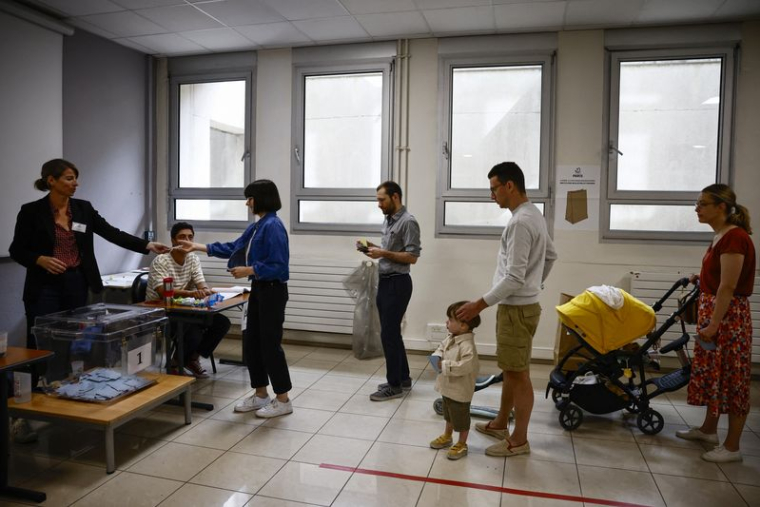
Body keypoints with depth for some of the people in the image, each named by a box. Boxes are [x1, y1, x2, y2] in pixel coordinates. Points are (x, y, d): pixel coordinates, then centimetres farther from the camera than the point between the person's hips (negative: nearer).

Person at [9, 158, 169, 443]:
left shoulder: (83, 208, 5)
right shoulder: (32, 211, -5)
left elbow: (112, 234, 0)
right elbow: (16, 250, -1)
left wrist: (148, 246, -9)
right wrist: (40, 259, -20)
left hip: (77, 284, 4)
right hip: (45, 288, -4)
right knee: (38, 347, -5)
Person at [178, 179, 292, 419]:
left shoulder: (273, 226, -19)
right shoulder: (256, 226, 12)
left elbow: (278, 265, -23)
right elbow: (233, 248, 20)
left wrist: (248, 270, -18)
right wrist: (199, 247, 20)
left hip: (272, 291, -10)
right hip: (259, 289, 10)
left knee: (270, 344, -2)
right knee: (252, 343, 14)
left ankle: (283, 400, 12)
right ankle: (261, 395, 27)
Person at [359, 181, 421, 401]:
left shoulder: (408, 222, -14)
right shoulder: (388, 220, 14)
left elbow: (412, 257, -18)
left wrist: (384, 254, -22)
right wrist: (373, 248, 5)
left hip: (398, 283, -9)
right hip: (384, 282, 9)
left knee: (389, 334, -5)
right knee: (391, 332, 14)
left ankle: (394, 386, 6)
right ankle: (403, 378, 26)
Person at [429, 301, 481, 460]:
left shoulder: (467, 345, -30)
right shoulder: (450, 338, -2)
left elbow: (467, 365, -38)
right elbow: (441, 347, 14)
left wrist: (445, 366, -32)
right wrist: (438, 357, -7)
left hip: (460, 391, -9)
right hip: (447, 387, 9)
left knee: (461, 419, 12)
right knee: (448, 414, 28)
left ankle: (462, 445, 30)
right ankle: (447, 437, 48)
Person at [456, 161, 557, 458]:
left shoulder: (520, 222, -22)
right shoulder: (534, 214, 11)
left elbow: (514, 278, -25)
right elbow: (551, 255, 23)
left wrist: (480, 304, -21)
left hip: (517, 308, -10)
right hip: (518, 304, 10)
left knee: (519, 374, 1)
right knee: (510, 369, 19)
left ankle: (519, 440, 14)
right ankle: (501, 424, 34)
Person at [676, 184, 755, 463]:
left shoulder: (734, 237, -19)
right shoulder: (720, 236, 10)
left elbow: (728, 287, -22)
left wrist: (713, 325, -22)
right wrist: (701, 279, 18)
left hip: (728, 316, -10)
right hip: (712, 311, 10)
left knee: (730, 378, 0)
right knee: (712, 372, 18)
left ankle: (732, 447, 13)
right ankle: (708, 429, 33)